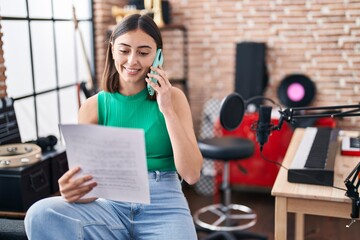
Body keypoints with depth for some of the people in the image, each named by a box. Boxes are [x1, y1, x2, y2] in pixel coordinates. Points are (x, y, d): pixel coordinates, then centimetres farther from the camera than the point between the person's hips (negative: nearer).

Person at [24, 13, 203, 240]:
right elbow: (87, 178, 1)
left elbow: (191, 174, -5)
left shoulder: (173, 97, 2)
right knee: (41, 215, -25)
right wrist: (73, 191, -23)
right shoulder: (93, 107, 3)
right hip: (112, 205, 2)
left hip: (164, 206, -1)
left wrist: (167, 110, -11)